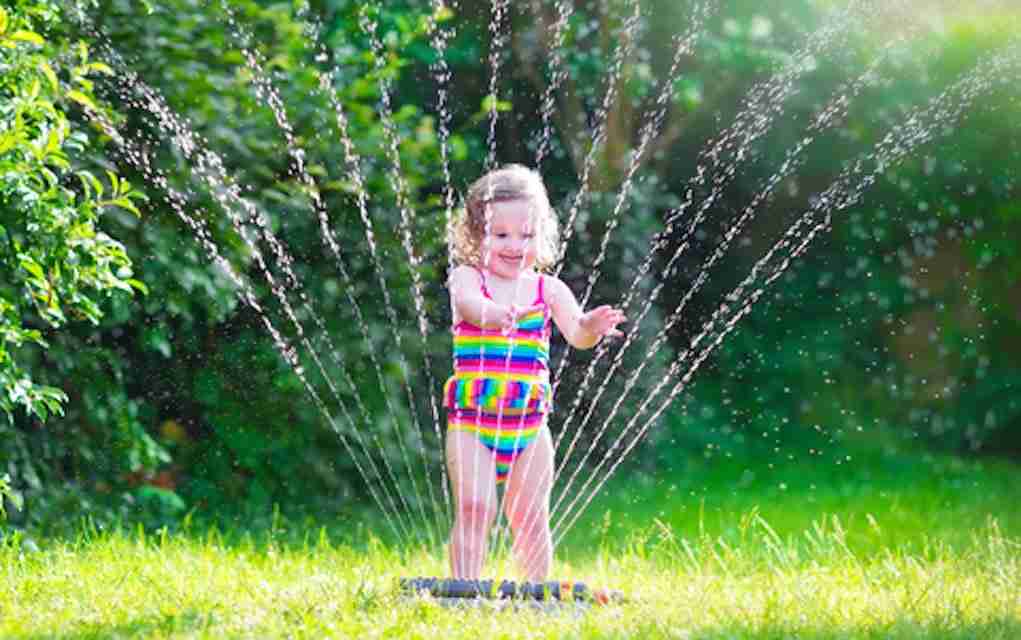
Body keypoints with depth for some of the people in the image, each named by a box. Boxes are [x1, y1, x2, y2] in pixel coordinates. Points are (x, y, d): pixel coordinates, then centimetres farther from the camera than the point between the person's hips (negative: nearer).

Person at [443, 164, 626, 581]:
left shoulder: (548, 289, 4)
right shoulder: (467, 277, -3)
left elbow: (576, 334, -9)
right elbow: (467, 301, -26)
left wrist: (592, 327, -34)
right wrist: (494, 315, -49)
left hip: (529, 425, 2)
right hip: (471, 420, -2)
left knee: (530, 516, 6)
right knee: (474, 508, -12)